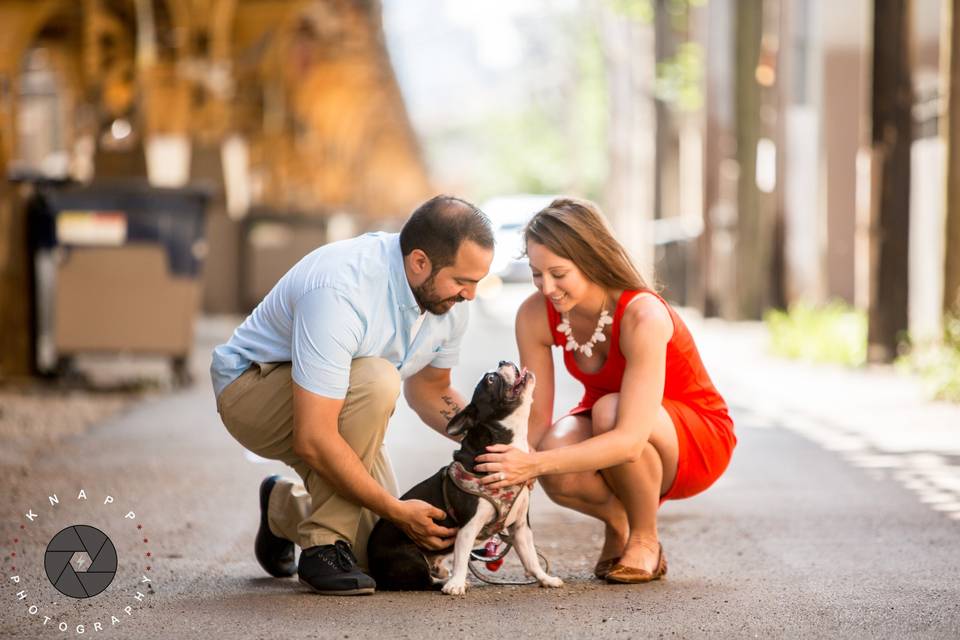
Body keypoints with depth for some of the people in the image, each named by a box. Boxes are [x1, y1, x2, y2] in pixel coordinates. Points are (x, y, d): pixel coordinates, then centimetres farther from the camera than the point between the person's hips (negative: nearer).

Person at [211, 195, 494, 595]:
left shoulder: (447, 298, -11)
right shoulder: (340, 292, -37)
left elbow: (428, 389, 9)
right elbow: (313, 440, -38)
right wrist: (397, 511, -32)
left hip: (333, 404, 8)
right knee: (375, 379, -36)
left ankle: (283, 507, 30)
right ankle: (323, 547, -21)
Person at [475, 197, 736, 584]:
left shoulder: (643, 317, -33)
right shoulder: (535, 316, -17)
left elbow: (630, 440, -42)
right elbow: (536, 417, -14)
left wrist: (535, 463, -51)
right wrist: (508, 469, -32)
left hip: (698, 441, -4)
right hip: (608, 434, 4)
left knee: (608, 411, -37)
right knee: (558, 472, -33)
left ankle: (645, 540, -13)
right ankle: (615, 522, 2)